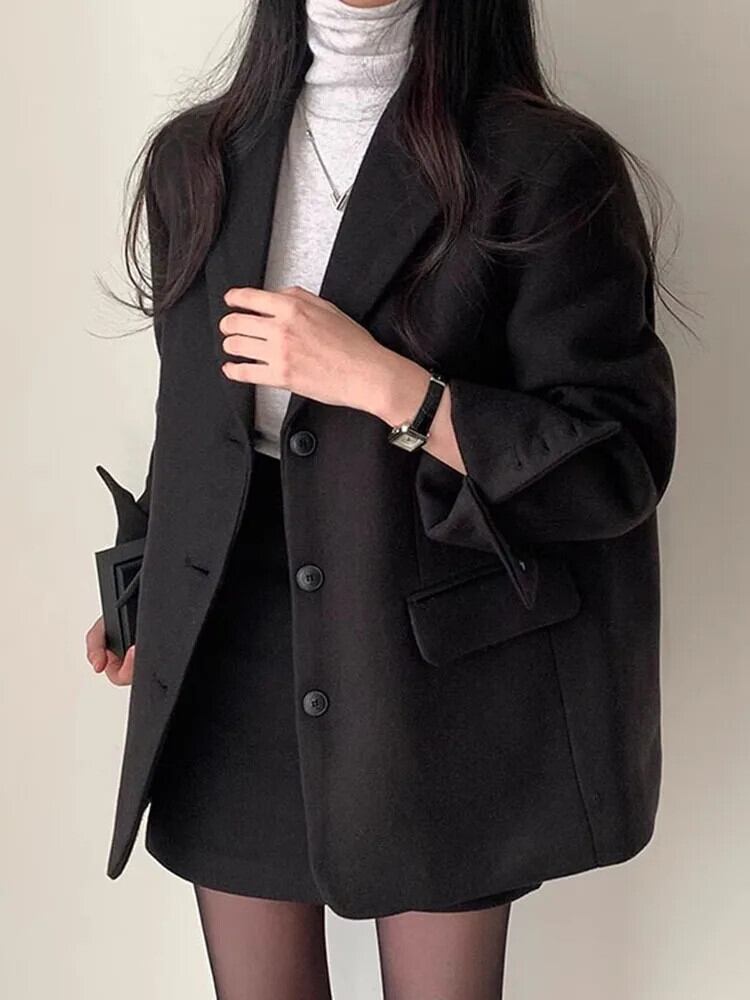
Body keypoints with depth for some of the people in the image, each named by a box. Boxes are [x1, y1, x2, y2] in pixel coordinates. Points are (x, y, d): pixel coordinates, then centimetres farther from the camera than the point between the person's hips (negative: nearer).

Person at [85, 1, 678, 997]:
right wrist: (147, 603, 17)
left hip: (441, 681, -3)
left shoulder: (545, 167, -10)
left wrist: (380, 381, -21)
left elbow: (622, 462, -13)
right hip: (235, 677, 4)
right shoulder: (194, 159, 7)